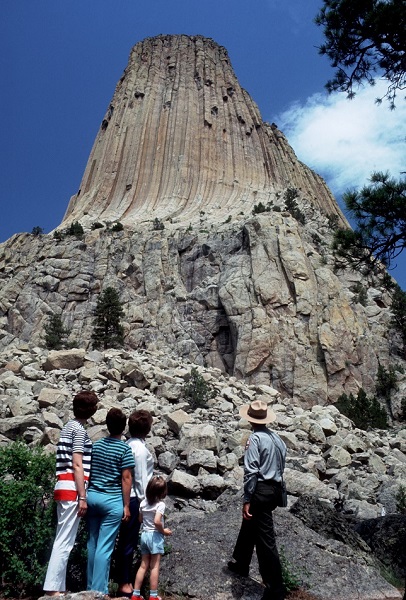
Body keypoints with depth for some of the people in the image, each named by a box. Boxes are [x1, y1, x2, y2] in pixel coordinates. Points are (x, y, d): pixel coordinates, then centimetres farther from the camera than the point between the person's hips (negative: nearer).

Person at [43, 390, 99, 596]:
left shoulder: (70, 426, 18)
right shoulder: (79, 428, -10)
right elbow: (77, 465, -15)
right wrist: (82, 497, -15)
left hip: (64, 487, 9)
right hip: (72, 489, -9)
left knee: (63, 540, 11)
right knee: (65, 541, -6)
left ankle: (57, 587, 15)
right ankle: (52, 589, -3)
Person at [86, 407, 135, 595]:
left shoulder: (96, 445, 7)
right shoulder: (125, 449, -9)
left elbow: (89, 472, 12)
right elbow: (126, 478, -10)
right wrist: (126, 505, -5)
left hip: (92, 496, 6)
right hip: (112, 500, -5)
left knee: (92, 544, 14)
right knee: (104, 548, 0)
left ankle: (91, 587, 24)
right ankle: (99, 591, 5)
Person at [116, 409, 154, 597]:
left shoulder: (129, 445, 7)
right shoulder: (140, 448, -18)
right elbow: (141, 478, -18)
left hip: (125, 497, 9)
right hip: (134, 499, -9)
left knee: (125, 541, 17)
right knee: (128, 542, 3)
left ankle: (125, 581, 30)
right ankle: (124, 585, 15)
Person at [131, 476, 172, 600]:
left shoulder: (143, 502, 3)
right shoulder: (160, 504, -16)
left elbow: (140, 519, 10)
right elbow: (157, 521, -27)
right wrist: (164, 531, -12)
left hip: (144, 534, 6)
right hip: (155, 535, -6)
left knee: (143, 566, 14)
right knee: (155, 567, 3)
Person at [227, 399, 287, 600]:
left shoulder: (255, 438, -15)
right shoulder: (277, 438, 8)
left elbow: (251, 471, -19)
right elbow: (281, 465, 13)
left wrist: (247, 499, -15)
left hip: (261, 491, -9)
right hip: (274, 489, 9)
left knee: (265, 539, 0)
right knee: (249, 527, 27)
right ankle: (241, 564, 45)